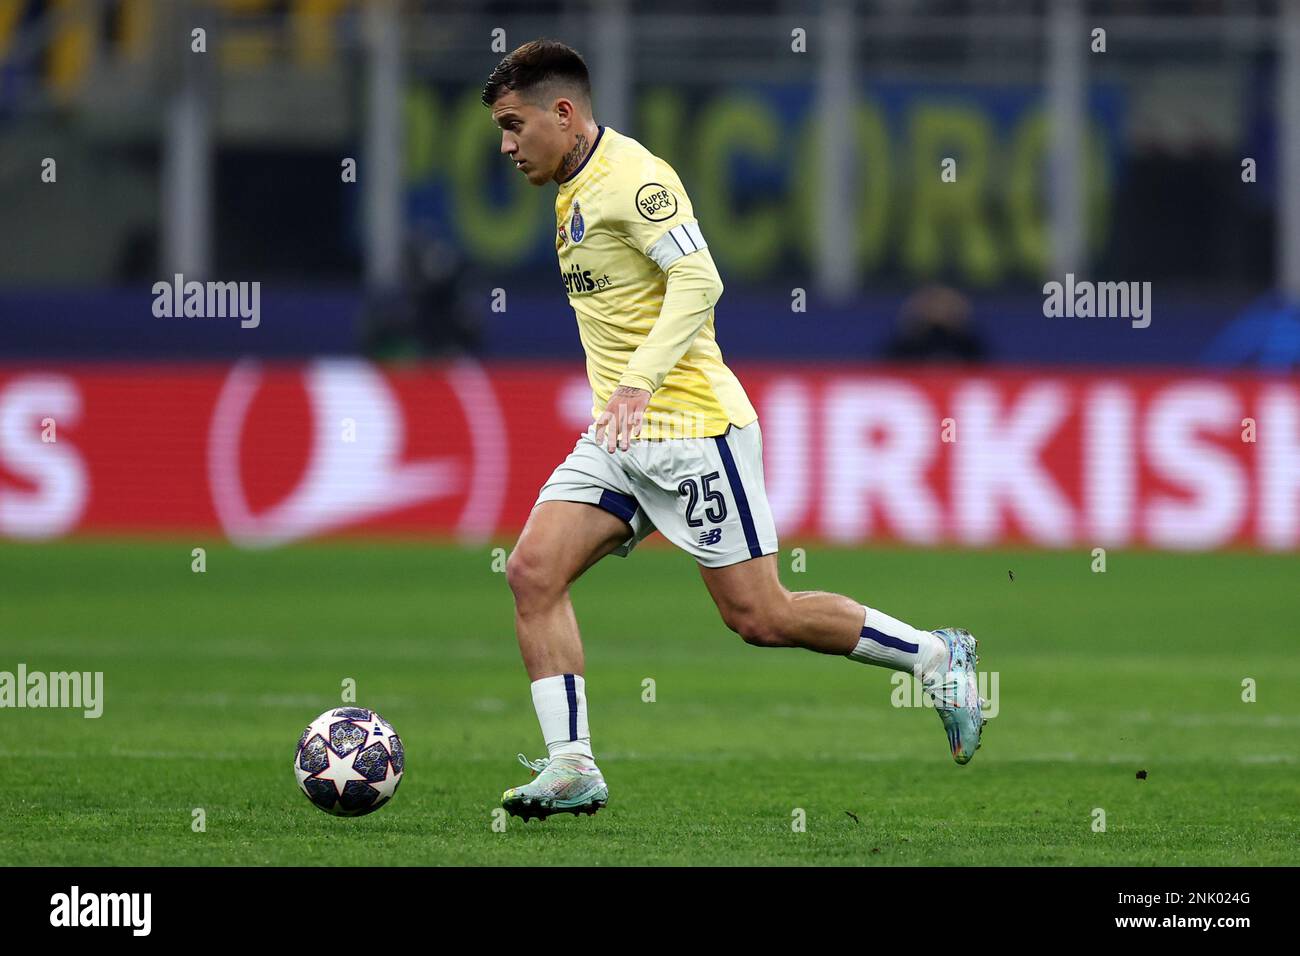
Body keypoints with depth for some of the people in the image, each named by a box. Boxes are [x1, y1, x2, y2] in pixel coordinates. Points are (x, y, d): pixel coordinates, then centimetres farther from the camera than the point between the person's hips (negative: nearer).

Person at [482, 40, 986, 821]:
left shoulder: (631, 177, -14)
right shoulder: (576, 190, 16)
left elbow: (698, 281, -24)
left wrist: (638, 382, -31)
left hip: (692, 429, -9)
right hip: (619, 439, 9)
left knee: (760, 617, -6)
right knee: (533, 571, -8)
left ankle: (936, 658, 11)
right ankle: (571, 767, -9)